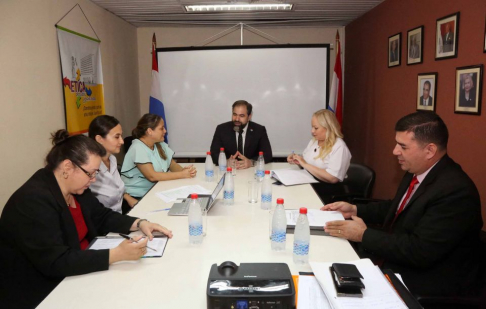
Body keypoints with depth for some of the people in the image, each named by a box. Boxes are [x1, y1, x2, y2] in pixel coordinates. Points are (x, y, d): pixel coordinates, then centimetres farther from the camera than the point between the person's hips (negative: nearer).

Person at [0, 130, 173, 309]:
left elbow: (102, 217, 10)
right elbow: (56, 263, -32)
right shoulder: (33, 201, -27)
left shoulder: (75, 188, 0)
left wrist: (139, 223, -6)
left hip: (75, 273, 8)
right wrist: (116, 254, -36)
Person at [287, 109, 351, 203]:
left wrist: (305, 164, -18)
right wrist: (297, 160, 0)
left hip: (328, 194, -7)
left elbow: (332, 178, -23)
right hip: (307, 186, 7)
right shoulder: (314, 141, 11)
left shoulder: (339, 147, -13)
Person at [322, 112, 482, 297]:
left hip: (424, 283, -8)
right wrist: (355, 210, 5)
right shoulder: (416, 172, 1)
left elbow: (419, 251, -28)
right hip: (393, 262, 8)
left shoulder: (455, 191, -26)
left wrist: (364, 235, -20)